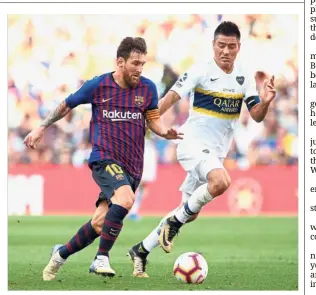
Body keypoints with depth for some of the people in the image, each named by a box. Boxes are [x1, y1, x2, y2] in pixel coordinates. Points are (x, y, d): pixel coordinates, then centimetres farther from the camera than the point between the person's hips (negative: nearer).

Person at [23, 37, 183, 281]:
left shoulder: (148, 88, 3)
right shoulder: (98, 86, -2)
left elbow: (153, 119, 7)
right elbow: (66, 105, 11)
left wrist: (165, 132, -14)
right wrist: (42, 127, 16)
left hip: (132, 166, 4)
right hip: (104, 159, -4)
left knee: (100, 224, 2)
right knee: (126, 198, -32)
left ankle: (61, 254, 26)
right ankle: (102, 259, -22)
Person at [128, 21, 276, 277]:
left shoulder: (244, 78, 3)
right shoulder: (200, 72, -11)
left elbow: (257, 116, 2)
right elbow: (171, 98, -14)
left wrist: (265, 102, -19)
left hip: (216, 151, 6)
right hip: (193, 143, -6)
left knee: (190, 214, 11)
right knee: (221, 181, -35)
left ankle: (142, 250, 25)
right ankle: (175, 220, -17)